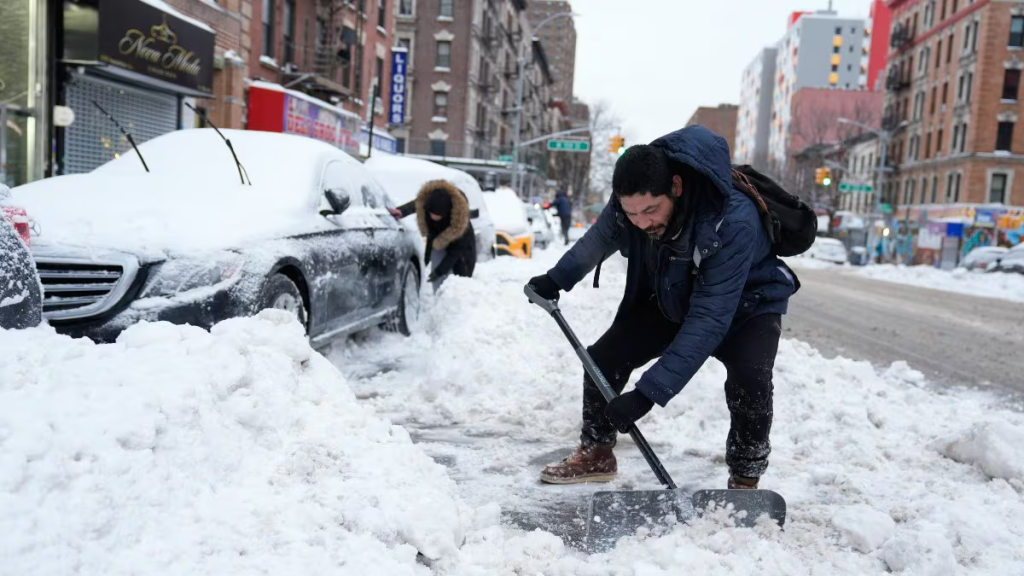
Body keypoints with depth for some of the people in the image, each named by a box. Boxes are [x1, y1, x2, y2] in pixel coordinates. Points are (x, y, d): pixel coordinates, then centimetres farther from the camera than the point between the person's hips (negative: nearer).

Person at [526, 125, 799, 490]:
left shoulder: (733, 223, -42)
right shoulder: (629, 201, -25)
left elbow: (708, 321, -42)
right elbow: (600, 238, 2)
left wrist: (648, 393, -44)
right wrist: (556, 280, 10)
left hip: (745, 304, -5)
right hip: (670, 300, 5)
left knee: (749, 379, -31)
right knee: (603, 358, -4)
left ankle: (745, 479, -7)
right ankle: (596, 453, 19)